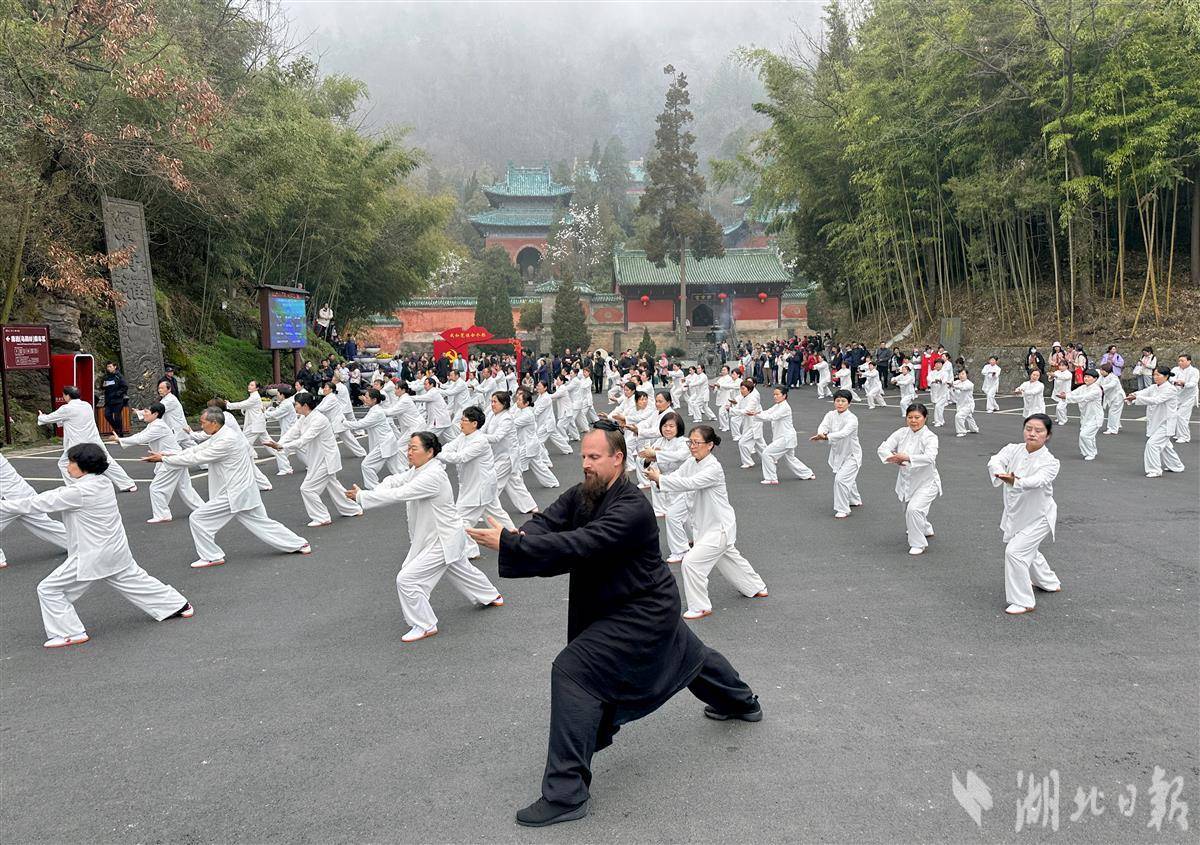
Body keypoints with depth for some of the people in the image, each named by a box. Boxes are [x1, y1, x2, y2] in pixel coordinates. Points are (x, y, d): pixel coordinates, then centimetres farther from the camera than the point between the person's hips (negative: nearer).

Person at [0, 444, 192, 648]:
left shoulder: (80, 492, -21)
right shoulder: (102, 483, 5)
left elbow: (39, 504, -17)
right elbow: (58, 494, 13)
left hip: (92, 556, -9)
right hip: (116, 551, 9)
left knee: (49, 590, 3)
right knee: (135, 580, 21)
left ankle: (71, 633, 8)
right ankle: (178, 606, 28)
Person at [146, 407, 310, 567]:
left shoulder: (226, 441, -23)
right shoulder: (226, 432, 7)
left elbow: (195, 459, -20)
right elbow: (198, 448, 11)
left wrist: (163, 459, -13)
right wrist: (166, 455, 3)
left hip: (235, 493, -10)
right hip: (244, 490, 10)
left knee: (198, 519, -2)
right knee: (262, 523, 16)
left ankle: (212, 556, 10)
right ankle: (299, 544, 21)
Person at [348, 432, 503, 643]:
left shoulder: (432, 477, -30)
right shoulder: (418, 470, 1)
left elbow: (398, 494, -33)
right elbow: (394, 481, -5)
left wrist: (361, 496, -30)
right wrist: (367, 492, -26)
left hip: (443, 541, -10)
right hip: (443, 538, 10)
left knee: (407, 579, -11)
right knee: (462, 570, 29)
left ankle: (425, 625, 5)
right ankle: (491, 596, 53)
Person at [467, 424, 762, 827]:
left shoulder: (632, 509, -29)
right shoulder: (581, 494, -3)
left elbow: (578, 546, -40)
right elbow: (546, 522, -17)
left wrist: (509, 544, -45)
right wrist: (519, 535, -41)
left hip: (643, 613, -10)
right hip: (648, 603, 10)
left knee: (573, 670, -20)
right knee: (690, 656, 32)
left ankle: (566, 795, -13)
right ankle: (742, 702, 61)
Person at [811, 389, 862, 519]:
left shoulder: (852, 418, -23)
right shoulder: (831, 415, -5)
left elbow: (843, 433, -39)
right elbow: (823, 425, -23)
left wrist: (826, 437, -52)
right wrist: (821, 434, -48)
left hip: (851, 455, -6)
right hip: (837, 453, 6)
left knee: (841, 479, -19)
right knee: (848, 479, 24)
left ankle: (843, 510, -6)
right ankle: (855, 500, 50)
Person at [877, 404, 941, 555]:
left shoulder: (930, 437, -19)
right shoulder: (902, 433, -5)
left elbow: (929, 457, -36)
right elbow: (883, 448, -11)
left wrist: (907, 457, -45)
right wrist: (895, 458, -30)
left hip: (926, 482, -6)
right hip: (907, 482, 6)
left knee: (914, 509, -26)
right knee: (910, 513, 22)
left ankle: (919, 544, -5)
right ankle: (926, 530, 57)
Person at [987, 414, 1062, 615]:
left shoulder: (1050, 462, -21)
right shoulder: (1013, 450, -9)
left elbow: (1037, 481, -40)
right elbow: (995, 461, -29)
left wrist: (1015, 481, -61)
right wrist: (1002, 474, -53)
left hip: (1038, 517, -6)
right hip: (1015, 514, 7)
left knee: (1015, 551, -17)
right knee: (1026, 550, 26)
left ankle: (1023, 601, -3)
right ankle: (1049, 583, 54)